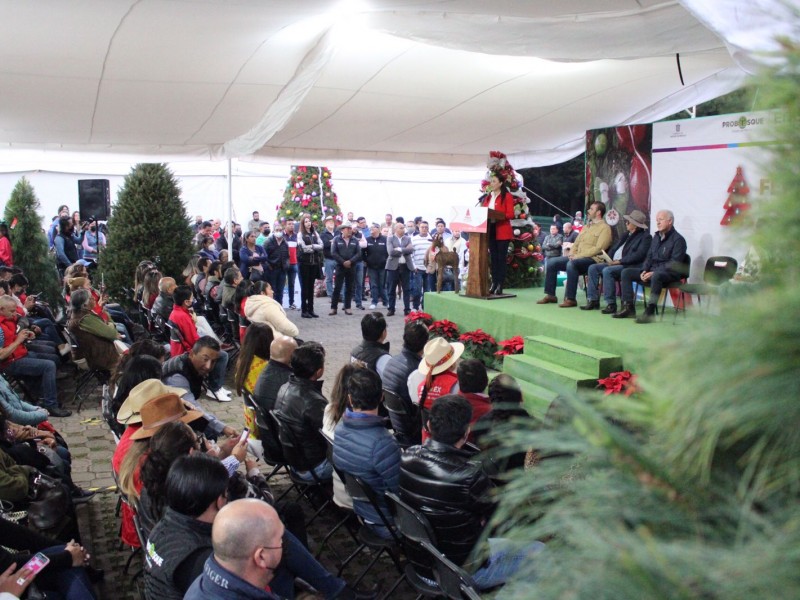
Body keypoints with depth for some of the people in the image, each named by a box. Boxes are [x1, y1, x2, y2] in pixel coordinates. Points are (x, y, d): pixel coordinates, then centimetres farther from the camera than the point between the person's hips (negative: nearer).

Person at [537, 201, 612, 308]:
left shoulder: (604, 228, -5)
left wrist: (578, 256, -19)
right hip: (577, 258, 9)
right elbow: (576, 243, 24)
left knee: (571, 264, -37)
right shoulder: (586, 226, 22)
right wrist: (571, 253, 1)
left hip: (592, 259, -9)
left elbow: (599, 248, -16)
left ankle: (570, 299, -33)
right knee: (551, 262, -5)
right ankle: (550, 295, -1)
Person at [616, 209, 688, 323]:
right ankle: (628, 307, -9)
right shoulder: (656, 237, 16)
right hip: (652, 270, 8)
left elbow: (675, 264, -18)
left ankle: (650, 312, -41)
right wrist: (644, 270, -1)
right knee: (626, 272, -3)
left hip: (670, 274, -8)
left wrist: (654, 272, -24)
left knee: (656, 276, -41)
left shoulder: (678, 239, -9)